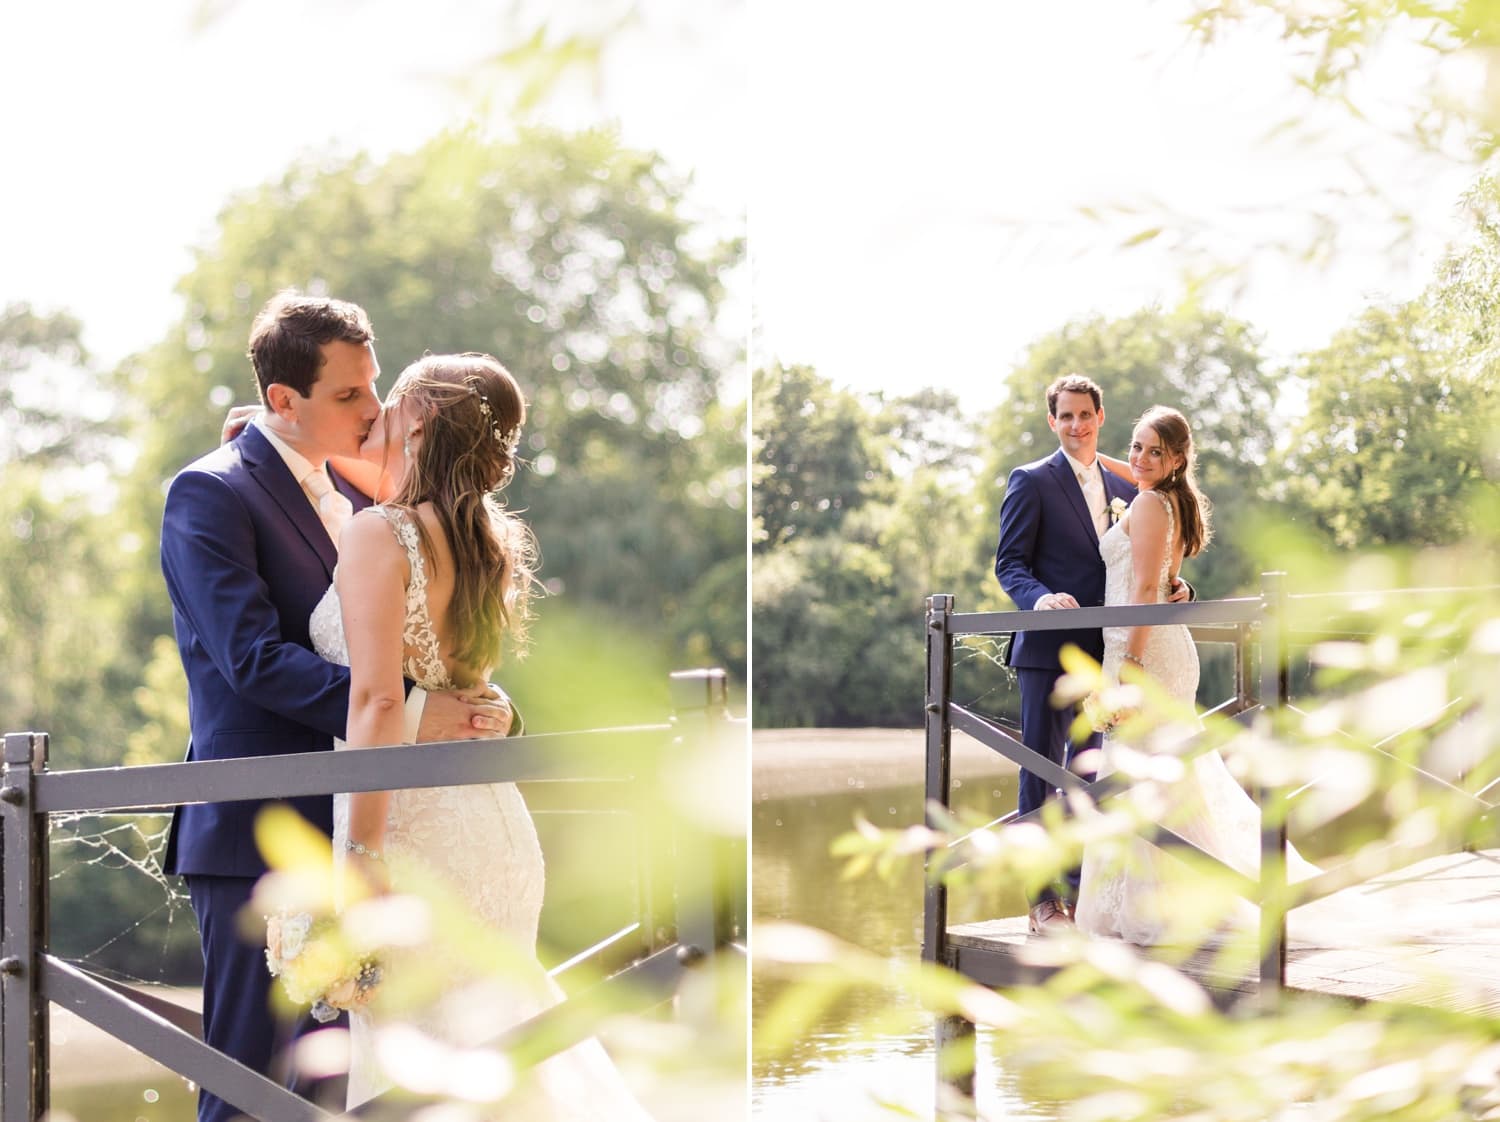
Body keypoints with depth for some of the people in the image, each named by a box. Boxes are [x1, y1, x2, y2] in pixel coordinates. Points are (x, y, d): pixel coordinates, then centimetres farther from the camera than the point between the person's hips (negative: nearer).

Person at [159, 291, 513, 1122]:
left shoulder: (351, 494, 15)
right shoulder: (210, 494, -9)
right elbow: (254, 658, -20)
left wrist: (467, 706, -2)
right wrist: (405, 716, -25)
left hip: (348, 829, 8)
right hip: (259, 835, -8)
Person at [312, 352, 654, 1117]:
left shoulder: (380, 534, -12)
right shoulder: (492, 545, 11)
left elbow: (377, 699, -20)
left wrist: (361, 858, -20)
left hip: (417, 824, -8)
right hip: (492, 821, 8)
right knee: (495, 1044, 16)